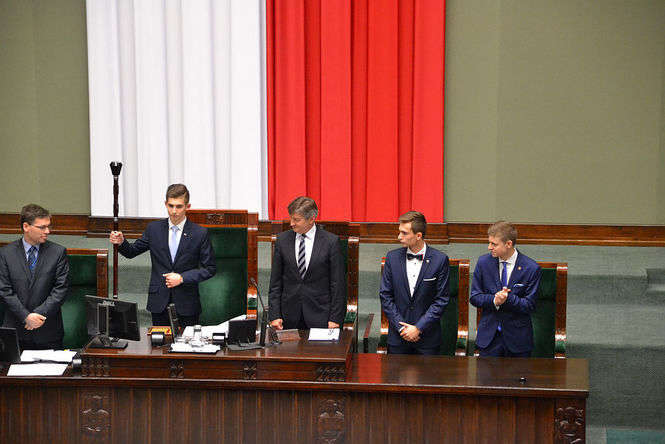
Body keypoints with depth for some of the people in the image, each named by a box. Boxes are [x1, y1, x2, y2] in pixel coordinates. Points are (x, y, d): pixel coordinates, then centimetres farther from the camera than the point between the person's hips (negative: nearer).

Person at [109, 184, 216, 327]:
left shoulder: (199, 233, -4)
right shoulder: (153, 229, 4)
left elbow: (210, 269, -2)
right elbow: (131, 252, 13)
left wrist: (182, 278, -12)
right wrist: (121, 242, -10)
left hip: (187, 304, -2)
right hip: (159, 301, 2)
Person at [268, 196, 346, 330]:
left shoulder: (331, 241, -3)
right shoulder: (282, 240, 5)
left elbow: (338, 284, -3)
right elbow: (275, 282, 6)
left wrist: (335, 319, -7)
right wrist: (274, 315, -1)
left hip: (320, 317, -2)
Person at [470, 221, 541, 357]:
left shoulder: (531, 268, -10)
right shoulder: (483, 262, 0)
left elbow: (529, 306, -9)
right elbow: (474, 297, 1)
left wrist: (508, 298, -26)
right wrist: (494, 300, -19)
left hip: (517, 337, -2)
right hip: (489, 334, 2)